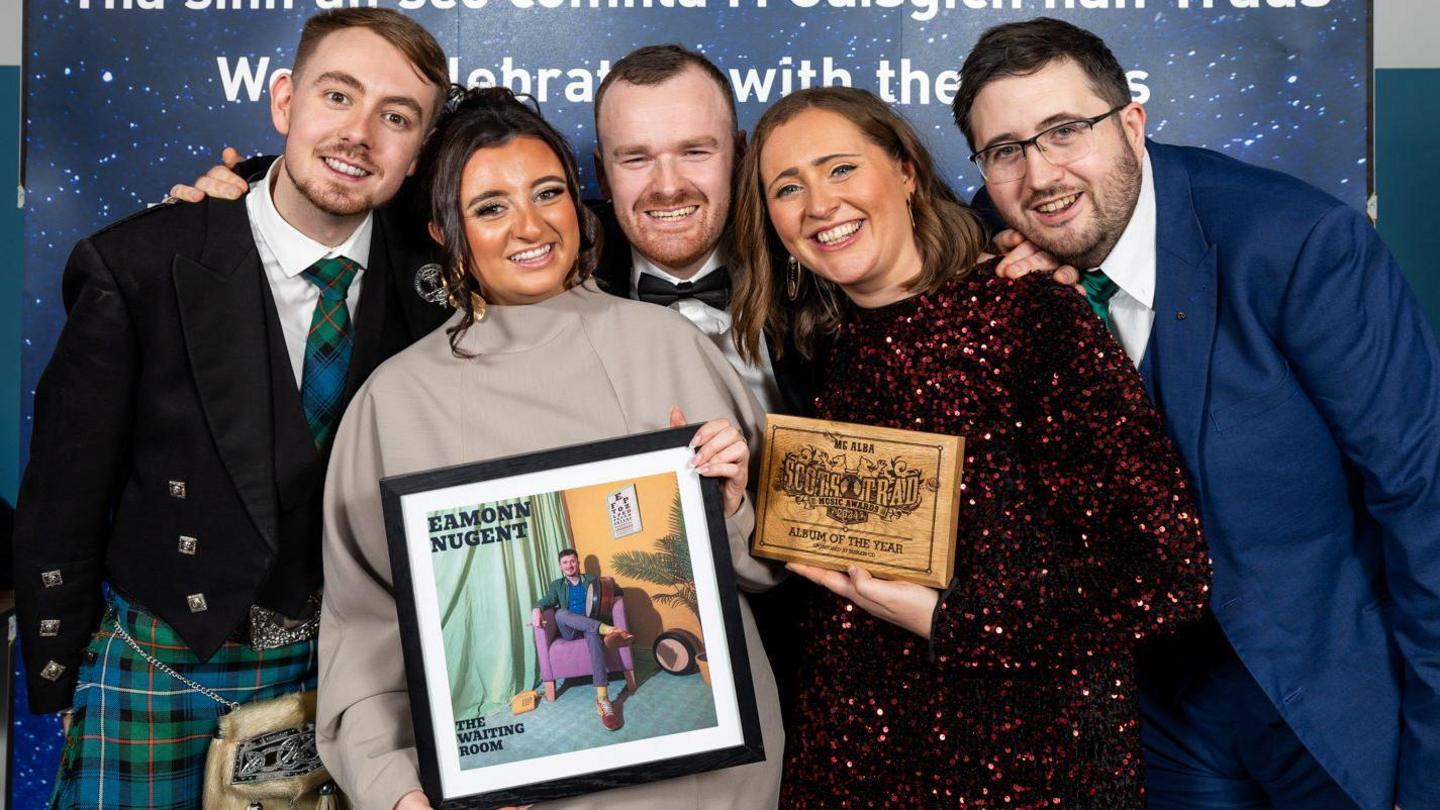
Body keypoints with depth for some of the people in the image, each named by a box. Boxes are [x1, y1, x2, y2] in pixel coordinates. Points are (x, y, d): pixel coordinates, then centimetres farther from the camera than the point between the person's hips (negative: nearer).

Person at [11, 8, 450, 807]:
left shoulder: (430, 287, -9)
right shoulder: (136, 268, -15)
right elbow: (62, 500, -8)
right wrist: (60, 688, -2)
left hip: (339, 661, 2)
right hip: (160, 667, -2)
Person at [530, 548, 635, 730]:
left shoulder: (592, 579, 17)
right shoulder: (557, 585, 20)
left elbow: (619, 592, 13)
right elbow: (546, 600, 1)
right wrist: (536, 609, -22)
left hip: (590, 627, -1)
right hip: (570, 631, 2)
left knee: (593, 635, -40)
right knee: (560, 613, -33)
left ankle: (602, 698, -58)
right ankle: (608, 630, -52)